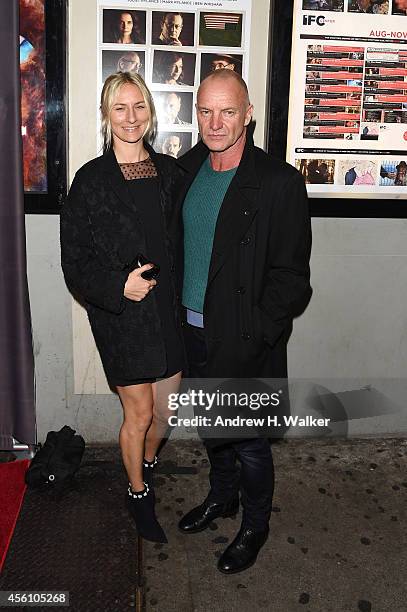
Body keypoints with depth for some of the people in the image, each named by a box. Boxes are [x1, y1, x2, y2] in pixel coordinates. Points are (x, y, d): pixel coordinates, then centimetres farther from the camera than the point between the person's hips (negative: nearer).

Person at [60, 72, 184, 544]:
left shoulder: (168, 170, 5)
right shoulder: (91, 179, -8)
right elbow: (75, 260, -7)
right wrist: (119, 285, -22)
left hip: (168, 309, 4)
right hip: (120, 315, -4)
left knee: (166, 409, 14)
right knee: (139, 413, 6)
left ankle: (147, 462, 46)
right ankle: (138, 495, 32)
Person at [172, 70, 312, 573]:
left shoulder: (279, 182, -15)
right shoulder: (185, 171, 4)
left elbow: (290, 276, -14)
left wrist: (253, 336, -18)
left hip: (245, 341, -5)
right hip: (192, 330, 6)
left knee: (249, 442, 10)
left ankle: (254, 525, 35)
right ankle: (221, 497, 48)